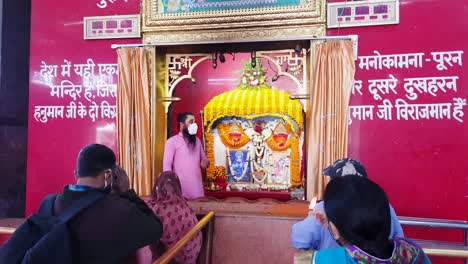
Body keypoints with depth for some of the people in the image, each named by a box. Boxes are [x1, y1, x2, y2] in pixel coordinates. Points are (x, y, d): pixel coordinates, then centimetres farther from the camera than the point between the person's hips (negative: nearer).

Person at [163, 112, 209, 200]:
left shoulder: (197, 141, 16)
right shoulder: (172, 141, -2)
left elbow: (203, 158, 23)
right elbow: (167, 165, -7)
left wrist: (205, 162, -1)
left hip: (197, 186, 5)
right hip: (181, 187, -5)